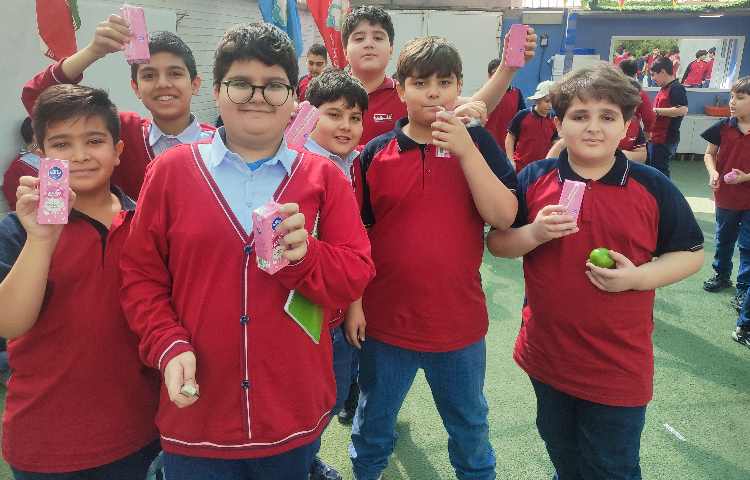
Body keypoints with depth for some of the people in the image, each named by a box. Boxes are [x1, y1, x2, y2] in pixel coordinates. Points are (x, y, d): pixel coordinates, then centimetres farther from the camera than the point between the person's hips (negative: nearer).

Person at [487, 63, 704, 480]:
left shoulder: (653, 187, -8)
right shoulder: (534, 179, -6)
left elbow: (692, 253, 0)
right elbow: (496, 243, -1)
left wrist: (638, 277, -17)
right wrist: (534, 233, -22)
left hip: (619, 366, -2)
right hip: (547, 353, 2)